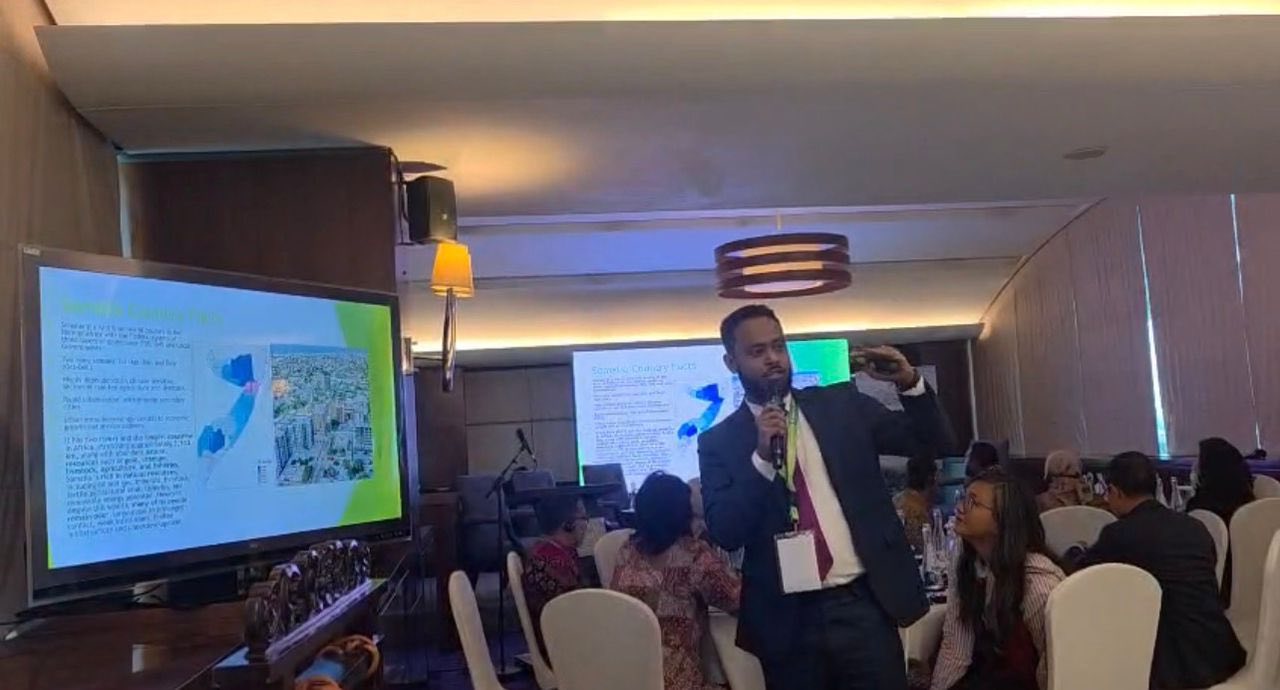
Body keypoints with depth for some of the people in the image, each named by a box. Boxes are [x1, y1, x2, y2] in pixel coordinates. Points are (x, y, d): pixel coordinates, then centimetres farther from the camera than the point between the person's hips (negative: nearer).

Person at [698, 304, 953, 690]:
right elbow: (724, 534, -8)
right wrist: (761, 457, -17)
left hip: (862, 604, 1)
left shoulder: (841, 405, 6)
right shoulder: (718, 441, 2)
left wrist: (909, 382, -10)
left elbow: (932, 442, 7)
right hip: (786, 621, 0)